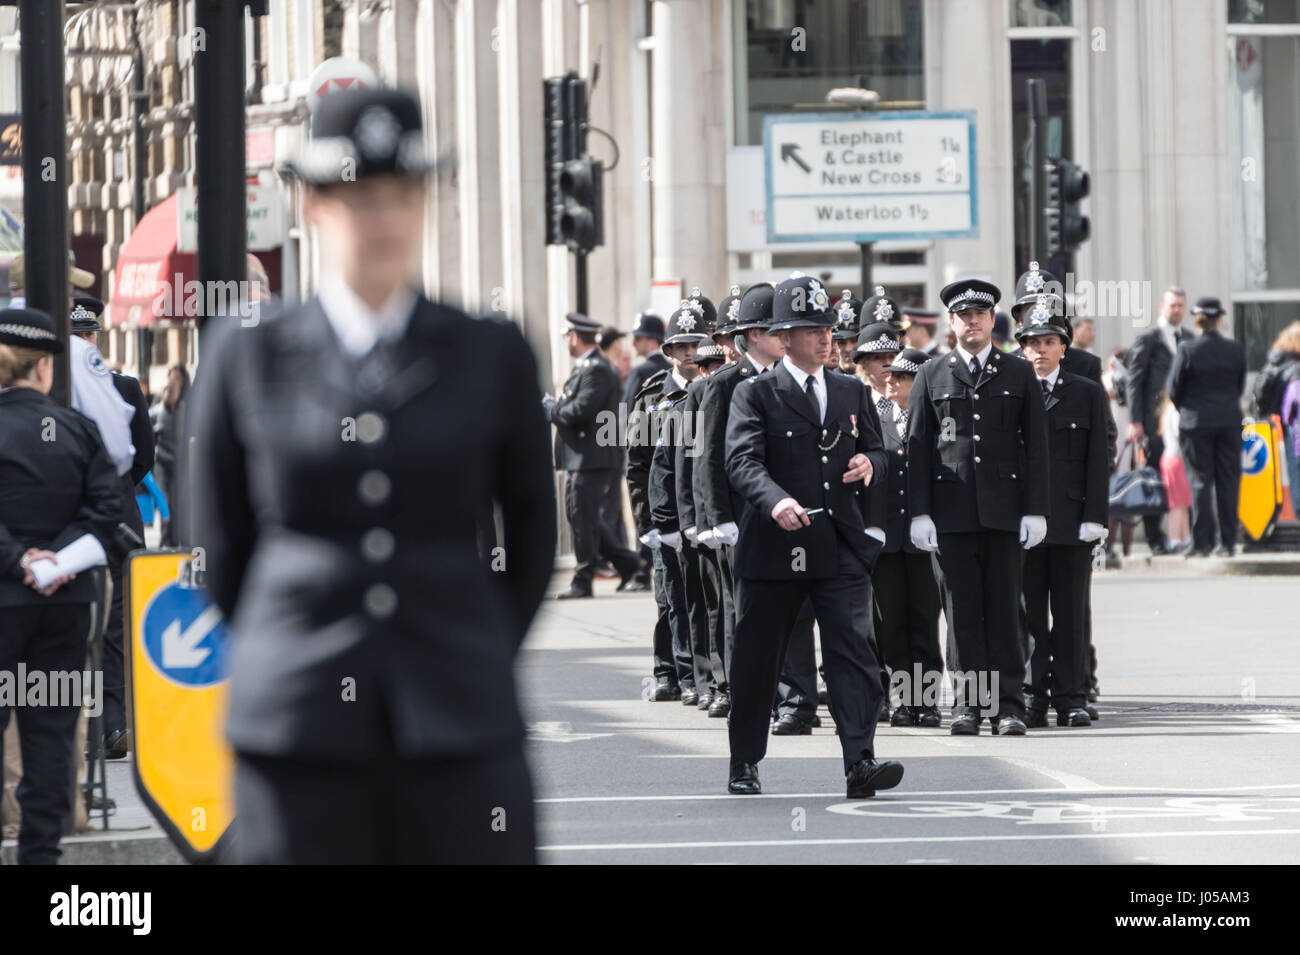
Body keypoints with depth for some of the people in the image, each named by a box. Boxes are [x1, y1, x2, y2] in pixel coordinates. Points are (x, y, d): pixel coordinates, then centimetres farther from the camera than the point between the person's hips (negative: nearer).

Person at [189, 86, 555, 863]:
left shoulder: (492, 354, 6)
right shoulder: (250, 354, 5)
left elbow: (533, 533, 15)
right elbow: (221, 538, 13)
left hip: (459, 727, 0)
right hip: (298, 737, 0)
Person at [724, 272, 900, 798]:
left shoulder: (852, 392, 14)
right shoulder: (755, 394, -1)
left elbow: (876, 448, 23)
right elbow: (742, 460, -15)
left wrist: (869, 464, -3)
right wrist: (775, 501, -34)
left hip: (842, 547, 3)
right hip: (774, 548, -3)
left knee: (853, 650, -10)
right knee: (756, 658, 7)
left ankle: (860, 762, -17)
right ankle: (743, 764, 22)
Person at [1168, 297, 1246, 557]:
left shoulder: (1187, 350, -11)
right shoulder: (1235, 349, -2)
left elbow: (1174, 389, -5)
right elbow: (1240, 386, 7)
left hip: (1197, 421, -2)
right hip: (1230, 421, 2)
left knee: (1200, 481, 3)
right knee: (1228, 481, 7)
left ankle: (1202, 542, 0)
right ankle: (1228, 542, 7)